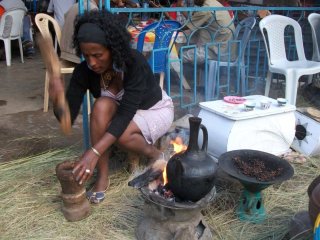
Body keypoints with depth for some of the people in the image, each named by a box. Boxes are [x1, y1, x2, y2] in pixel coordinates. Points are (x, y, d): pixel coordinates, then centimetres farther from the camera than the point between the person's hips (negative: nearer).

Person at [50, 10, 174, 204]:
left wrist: (94, 153, -49)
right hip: (122, 113, 4)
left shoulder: (135, 62, -33)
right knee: (102, 106, -31)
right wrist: (58, 99, -47)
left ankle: (155, 155, -3)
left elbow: (127, 112, -40)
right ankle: (103, 177, -22)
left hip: (156, 110, -4)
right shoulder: (84, 71, -21)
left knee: (122, 135, -35)